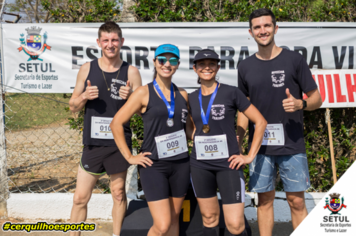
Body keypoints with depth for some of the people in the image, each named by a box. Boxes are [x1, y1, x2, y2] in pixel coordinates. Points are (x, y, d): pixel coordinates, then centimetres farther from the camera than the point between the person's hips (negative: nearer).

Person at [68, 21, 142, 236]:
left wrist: (131, 97, -19)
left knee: (119, 194, 13)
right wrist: (84, 96, -14)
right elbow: (73, 107, 7)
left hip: (119, 143, 0)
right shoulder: (87, 69, 2)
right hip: (93, 144, 1)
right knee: (80, 198, 4)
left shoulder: (131, 72, -1)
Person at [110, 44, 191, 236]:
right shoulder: (144, 93, -4)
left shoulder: (182, 95, 9)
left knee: (173, 219, 13)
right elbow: (116, 124, -5)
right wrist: (129, 157, -7)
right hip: (153, 165, -4)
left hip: (180, 164, 4)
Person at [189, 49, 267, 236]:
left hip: (228, 163, -4)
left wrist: (250, 156, -7)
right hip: (200, 165, 4)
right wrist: (193, 147, 10)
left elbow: (260, 122, -3)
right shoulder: (192, 98, 7)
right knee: (209, 219, 12)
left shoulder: (231, 92, -5)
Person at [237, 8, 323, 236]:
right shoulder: (246, 66, 7)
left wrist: (300, 104, -19)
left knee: (297, 201, 3)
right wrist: (238, 137, 3)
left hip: (291, 144, -2)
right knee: (265, 199, 9)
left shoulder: (294, 60, -1)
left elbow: (316, 99, 2)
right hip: (260, 145, 2)